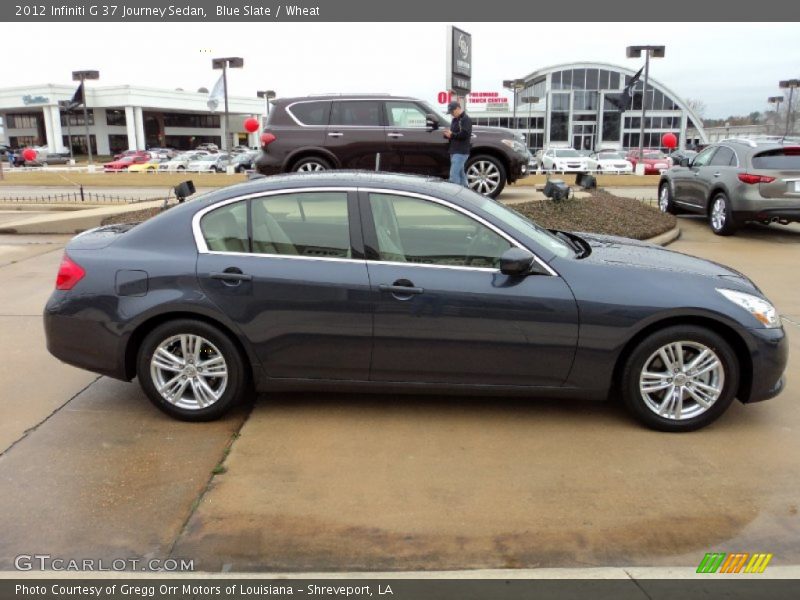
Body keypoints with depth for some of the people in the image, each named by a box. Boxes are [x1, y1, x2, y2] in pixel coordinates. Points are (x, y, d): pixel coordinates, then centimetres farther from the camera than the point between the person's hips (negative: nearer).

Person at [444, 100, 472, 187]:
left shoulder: (466, 119, -7)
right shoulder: (454, 120, 20)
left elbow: (465, 134, -19)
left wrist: (452, 134, -13)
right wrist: (448, 134, 3)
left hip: (461, 151, -9)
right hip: (454, 151, 9)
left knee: (454, 175, -16)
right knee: (461, 174, 13)